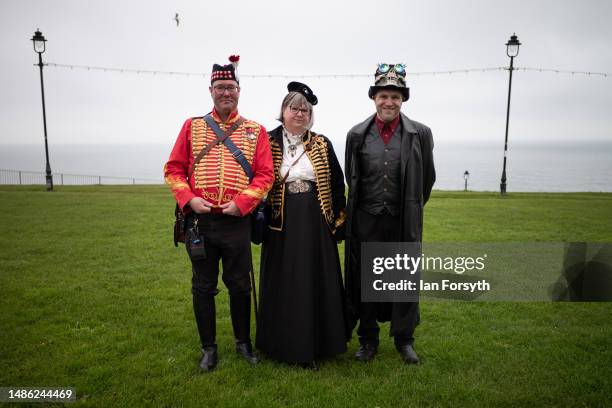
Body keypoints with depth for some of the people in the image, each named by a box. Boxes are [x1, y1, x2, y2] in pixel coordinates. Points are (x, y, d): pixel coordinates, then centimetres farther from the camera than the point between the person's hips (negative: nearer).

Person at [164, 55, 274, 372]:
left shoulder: (255, 131, 3)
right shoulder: (192, 126, 6)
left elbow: (265, 175, -2)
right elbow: (173, 169, 5)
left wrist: (241, 203, -13)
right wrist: (189, 199, -10)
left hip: (237, 221, -1)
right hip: (199, 220, 1)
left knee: (239, 285, 10)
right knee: (203, 287, 11)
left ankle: (243, 342, 30)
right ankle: (208, 348, 27)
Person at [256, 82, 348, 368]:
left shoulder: (322, 145, 6)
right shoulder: (269, 143, 2)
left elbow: (337, 184, 8)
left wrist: (339, 222, 4)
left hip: (316, 226, 1)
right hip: (282, 226, -1)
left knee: (316, 284, 7)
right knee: (283, 286, 7)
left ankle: (314, 344, 22)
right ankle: (284, 344, 23)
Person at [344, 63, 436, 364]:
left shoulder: (420, 134, -1)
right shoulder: (357, 135, 1)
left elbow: (427, 178, 8)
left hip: (404, 221, 0)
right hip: (367, 221, 1)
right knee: (366, 280, 9)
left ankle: (404, 339, 27)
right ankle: (368, 340, 25)